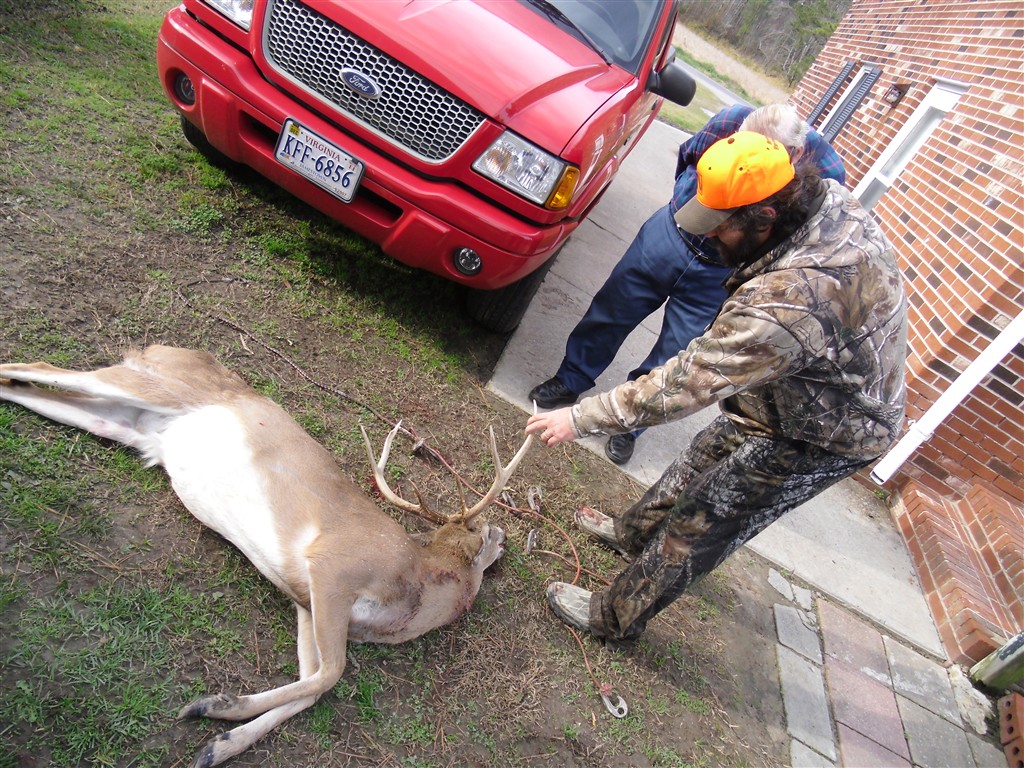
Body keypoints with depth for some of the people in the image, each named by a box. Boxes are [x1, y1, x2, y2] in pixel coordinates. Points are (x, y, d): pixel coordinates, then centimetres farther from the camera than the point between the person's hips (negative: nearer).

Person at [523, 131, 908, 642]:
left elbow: (686, 382, -35)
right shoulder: (830, 197, -14)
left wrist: (582, 418, -26)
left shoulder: (786, 303, -42)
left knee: (700, 525, 3)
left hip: (824, 438, -9)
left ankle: (616, 617, 25)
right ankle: (635, 533, 48)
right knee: (705, 458, 23)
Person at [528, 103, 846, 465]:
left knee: (673, 360, 7)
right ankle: (571, 381, 34)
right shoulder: (732, 119, -22)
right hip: (671, 231, 2)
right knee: (610, 312, 11)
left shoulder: (826, 174, -25)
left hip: (722, 276, -1)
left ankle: (629, 425, 30)